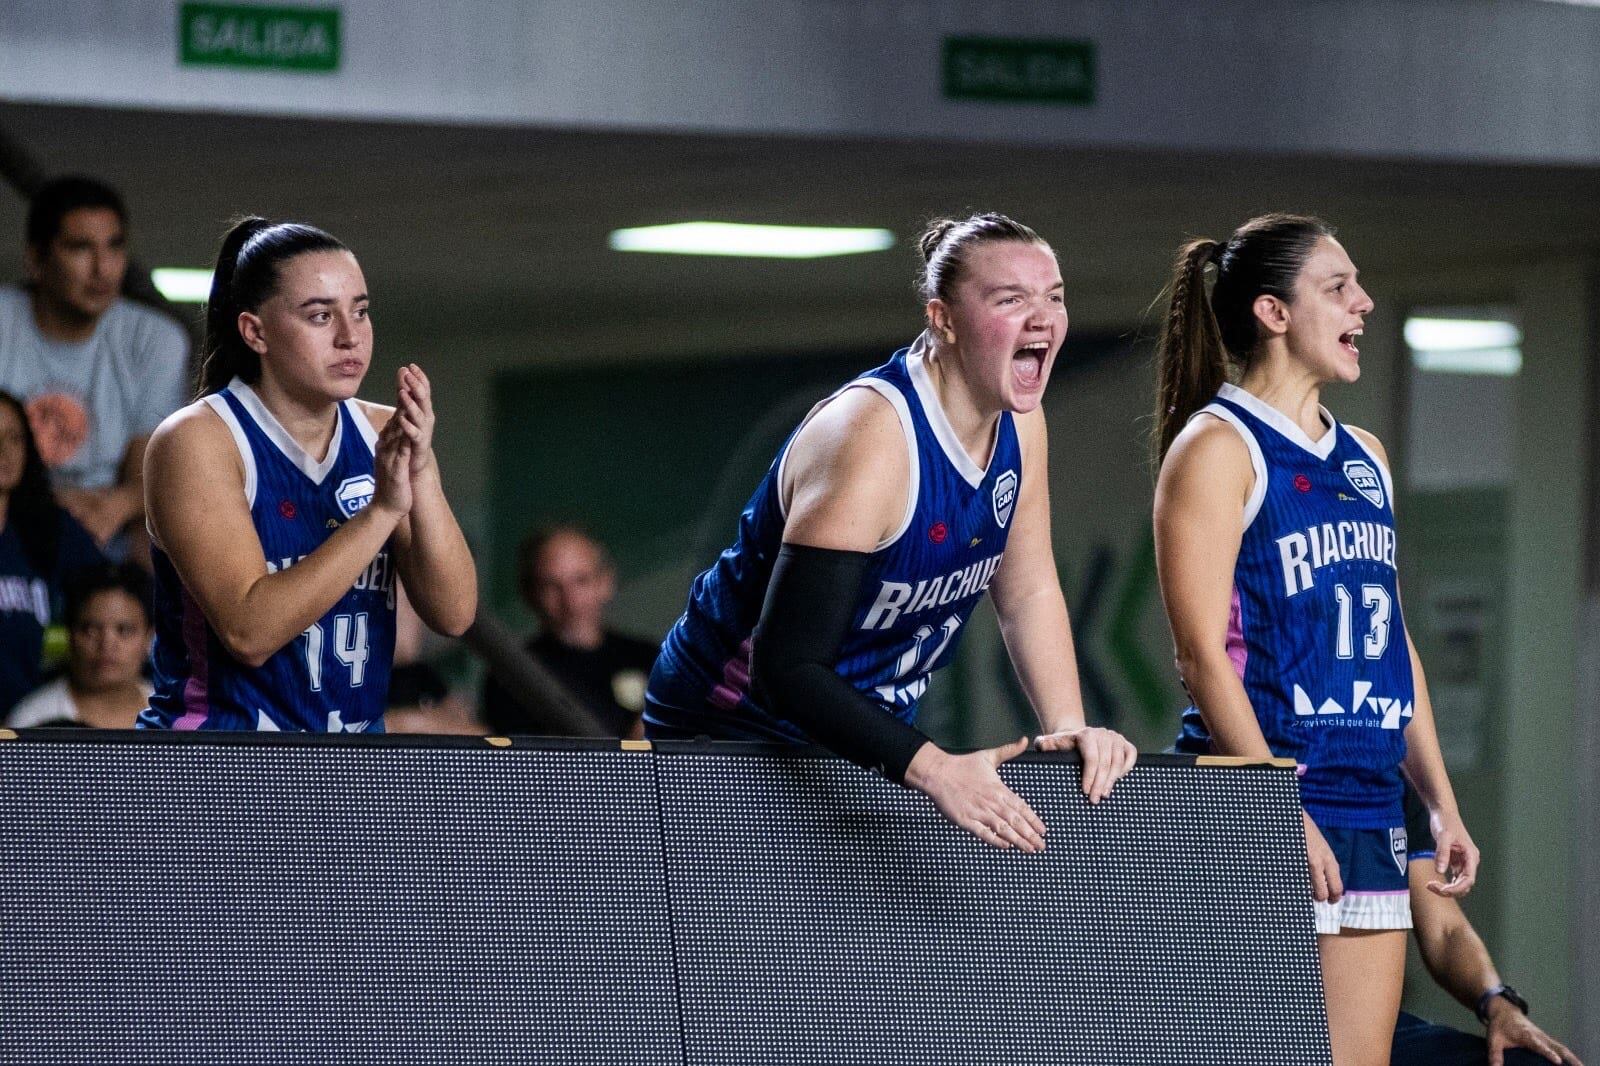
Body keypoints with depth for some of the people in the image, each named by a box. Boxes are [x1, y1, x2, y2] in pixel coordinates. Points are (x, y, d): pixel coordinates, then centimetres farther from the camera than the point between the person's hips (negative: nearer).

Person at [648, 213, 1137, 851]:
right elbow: (785, 668, -34)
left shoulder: (1019, 424, -3)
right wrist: (932, 769, -43)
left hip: (873, 730, 8)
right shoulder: (870, 439, -29)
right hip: (734, 736, -8)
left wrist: (1068, 727, -8)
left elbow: (1029, 593, 8)